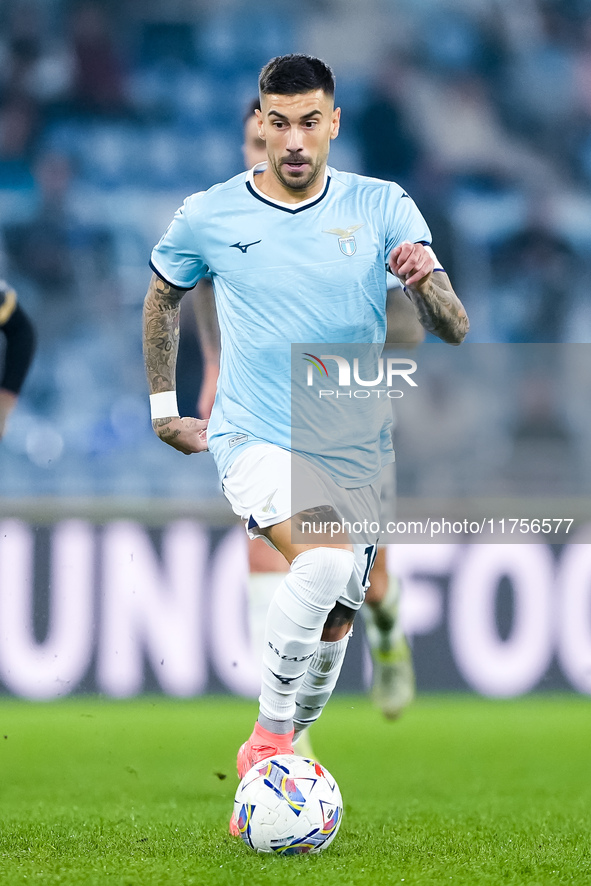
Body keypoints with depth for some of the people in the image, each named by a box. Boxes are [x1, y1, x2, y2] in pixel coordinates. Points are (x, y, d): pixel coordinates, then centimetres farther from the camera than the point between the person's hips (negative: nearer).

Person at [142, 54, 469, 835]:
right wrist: (163, 406, 16)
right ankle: (269, 738, -17)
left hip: (355, 452, 3)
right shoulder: (209, 216, -3)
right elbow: (163, 297, 17)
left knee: (334, 622, 8)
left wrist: (426, 283, -29)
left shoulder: (383, 209, -3)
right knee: (327, 561, -30)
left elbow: (454, 330, -7)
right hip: (254, 440, -3)